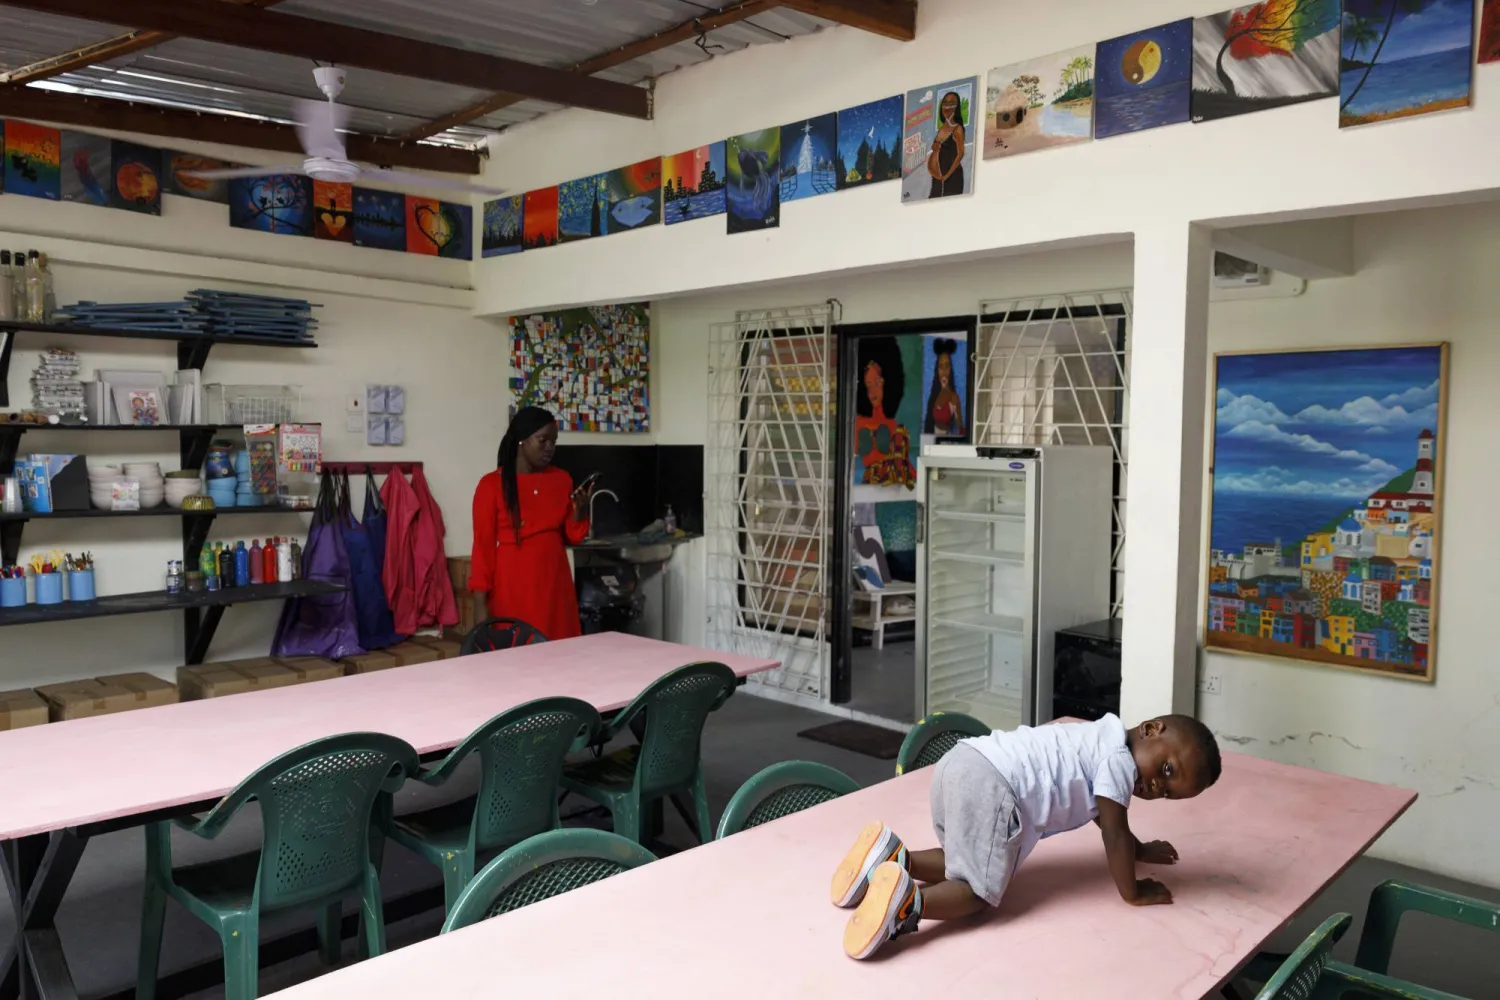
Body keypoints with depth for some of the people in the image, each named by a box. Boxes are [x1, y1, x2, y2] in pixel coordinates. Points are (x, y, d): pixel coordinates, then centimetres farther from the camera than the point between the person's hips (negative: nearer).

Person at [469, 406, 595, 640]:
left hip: (555, 583, 4)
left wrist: (580, 509, -8)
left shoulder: (562, 480, 7)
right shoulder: (492, 485, -5)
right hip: (513, 586, -4)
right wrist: (482, 605, -10)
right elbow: (483, 545, -5)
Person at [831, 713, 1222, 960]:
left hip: (963, 764, 9)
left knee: (968, 868, 21)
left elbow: (1105, 820, 46)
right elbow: (1114, 831, 1)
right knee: (981, 889, -4)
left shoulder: (1102, 740, 30)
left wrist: (1140, 849, 54)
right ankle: (905, 900, -26)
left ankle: (893, 856, 5)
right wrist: (1133, 892, 13)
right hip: (991, 784, -9)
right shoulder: (1118, 757, 1)